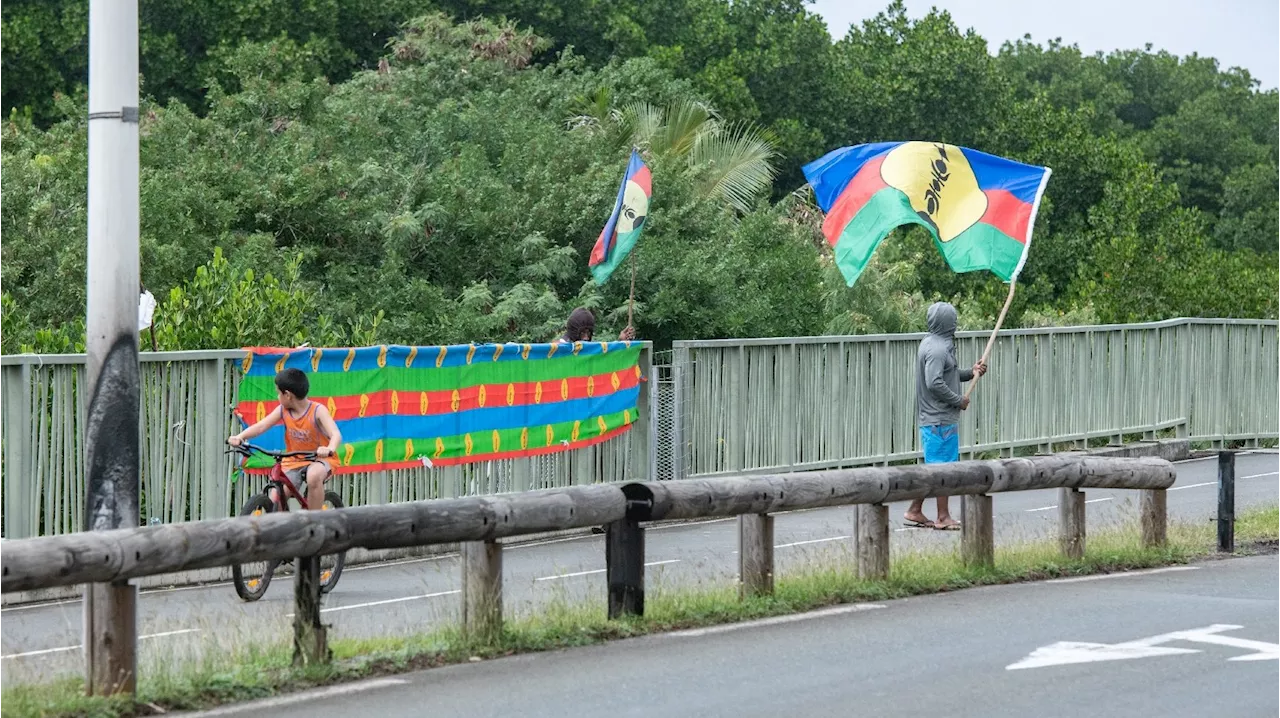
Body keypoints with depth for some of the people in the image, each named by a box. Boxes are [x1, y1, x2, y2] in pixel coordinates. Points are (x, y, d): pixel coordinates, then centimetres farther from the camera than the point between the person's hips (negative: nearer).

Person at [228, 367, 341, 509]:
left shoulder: (318, 410, -17)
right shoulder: (283, 410, -3)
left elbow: (336, 435, -30)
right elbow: (261, 426, -13)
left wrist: (330, 449, -53)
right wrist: (239, 437, -33)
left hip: (319, 460, -5)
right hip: (293, 462, 5)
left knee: (314, 475, -39)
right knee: (275, 501, -14)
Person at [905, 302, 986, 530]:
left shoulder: (931, 344, 13)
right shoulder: (938, 349, -18)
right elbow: (935, 383, -26)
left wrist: (970, 372, 8)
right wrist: (958, 400, -15)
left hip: (932, 418, 10)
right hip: (940, 419, -10)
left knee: (933, 465, 15)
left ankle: (915, 511, 19)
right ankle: (943, 517, 2)